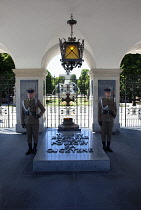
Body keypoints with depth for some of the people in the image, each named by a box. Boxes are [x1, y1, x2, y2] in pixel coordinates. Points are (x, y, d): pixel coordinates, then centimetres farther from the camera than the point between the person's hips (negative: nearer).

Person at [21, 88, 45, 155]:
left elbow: (43, 109, 3)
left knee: (35, 135, 2)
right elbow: (22, 113, 6)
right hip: (28, 122, 2)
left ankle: (35, 149, 15)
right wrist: (22, 122, 2)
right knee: (29, 136, 7)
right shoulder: (24, 102, 2)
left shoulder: (37, 101, -5)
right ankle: (30, 149, 17)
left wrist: (39, 115, -16)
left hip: (35, 121, -2)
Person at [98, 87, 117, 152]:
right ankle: (104, 146, 11)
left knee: (109, 133, 5)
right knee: (103, 133, 1)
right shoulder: (101, 101, -4)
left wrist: (114, 114, -14)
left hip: (110, 119, 3)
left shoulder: (113, 101, 5)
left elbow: (115, 110, 10)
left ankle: (108, 146, 13)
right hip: (103, 120, -3)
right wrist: (99, 120, -10)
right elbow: (99, 111, -5)